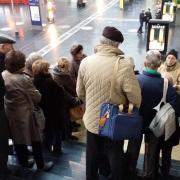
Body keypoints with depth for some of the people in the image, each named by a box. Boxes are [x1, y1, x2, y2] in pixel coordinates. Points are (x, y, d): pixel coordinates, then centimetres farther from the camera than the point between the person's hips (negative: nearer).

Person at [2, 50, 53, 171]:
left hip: (10, 113, 7)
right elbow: (37, 98, -17)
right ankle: (41, 165, 26)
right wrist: (36, 91, 3)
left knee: (18, 140, 20)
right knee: (35, 140, 12)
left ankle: (24, 163, 37)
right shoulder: (24, 79, -26)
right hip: (25, 114, -6)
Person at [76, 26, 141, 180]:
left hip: (92, 119, 3)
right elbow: (135, 98, -21)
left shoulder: (85, 62, -12)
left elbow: (80, 93, 0)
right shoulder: (124, 65, -25)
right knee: (114, 156, 21)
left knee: (93, 154, 24)